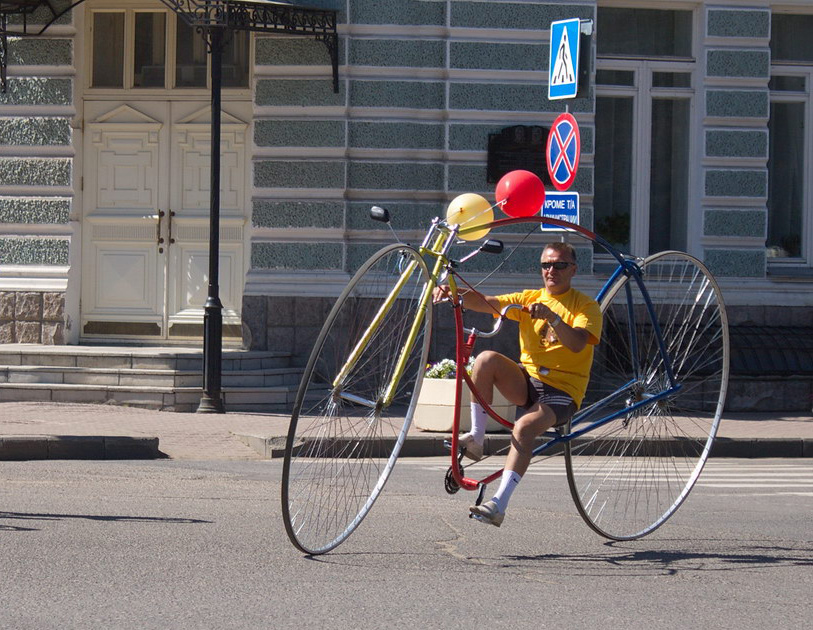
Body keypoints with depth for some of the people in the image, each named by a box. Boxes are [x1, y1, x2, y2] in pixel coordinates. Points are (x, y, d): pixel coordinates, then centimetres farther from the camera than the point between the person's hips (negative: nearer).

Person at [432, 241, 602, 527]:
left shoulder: (586, 306, 0)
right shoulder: (529, 299, 13)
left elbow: (578, 343, -19)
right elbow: (485, 303, -1)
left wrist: (551, 317, -35)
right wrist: (454, 294, -20)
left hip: (562, 391, -4)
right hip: (526, 381, 5)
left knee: (525, 426, -34)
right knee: (487, 359, -25)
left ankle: (499, 504, -38)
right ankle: (476, 439, -17)